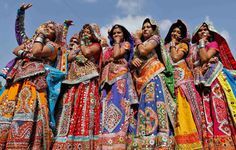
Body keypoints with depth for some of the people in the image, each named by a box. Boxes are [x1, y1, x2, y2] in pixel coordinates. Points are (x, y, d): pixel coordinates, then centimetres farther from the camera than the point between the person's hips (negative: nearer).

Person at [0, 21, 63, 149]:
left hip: (34, 80, -6)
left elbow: (37, 52, -8)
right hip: (16, 81, 7)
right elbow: (15, 51, 19)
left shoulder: (53, 45, 10)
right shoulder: (31, 42, 31)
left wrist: (40, 35, 4)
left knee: (26, 109, -23)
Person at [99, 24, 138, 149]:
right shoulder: (107, 48, 26)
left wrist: (117, 42, 6)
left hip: (121, 77, -5)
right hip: (108, 79, 5)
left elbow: (117, 55, -7)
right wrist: (109, 59, -2)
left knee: (118, 105, -15)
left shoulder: (126, 44, 12)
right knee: (108, 108, -3)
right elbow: (102, 63, 16)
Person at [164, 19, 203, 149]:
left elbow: (175, 58, -8)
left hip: (182, 78, -3)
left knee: (183, 108, -10)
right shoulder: (165, 46, 21)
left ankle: (187, 139, -5)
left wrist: (173, 43, 2)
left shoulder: (183, 45, 9)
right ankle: (176, 140, 0)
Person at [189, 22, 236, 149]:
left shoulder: (214, 43, 10)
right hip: (200, 81, 3)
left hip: (214, 78, -3)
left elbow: (204, 58, -8)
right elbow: (190, 64, 9)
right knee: (205, 111, -6)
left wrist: (202, 43, 2)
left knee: (218, 108, -15)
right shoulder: (193, 48, 21)